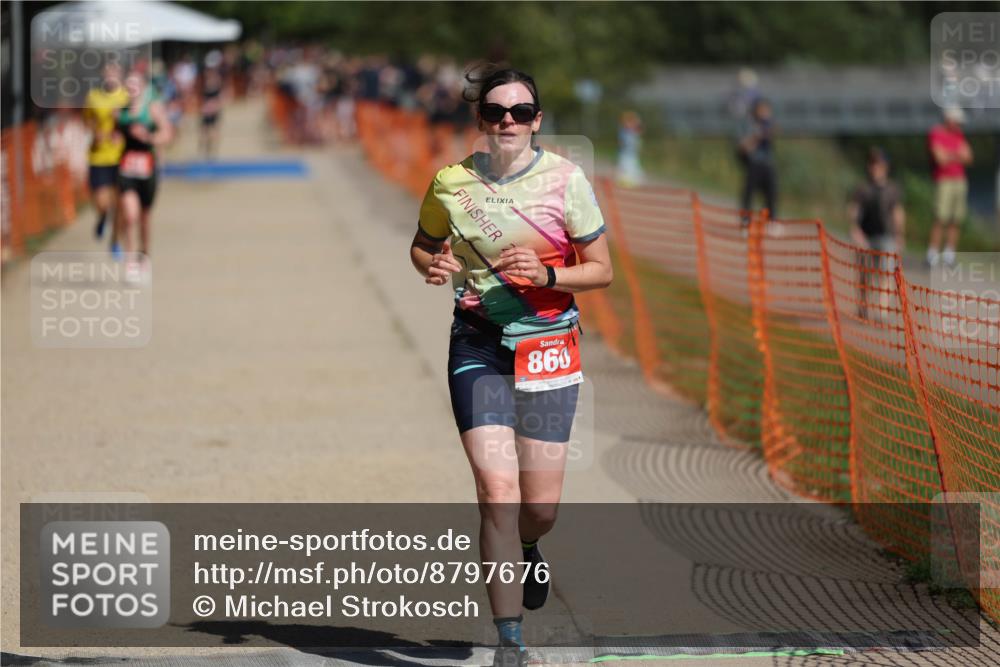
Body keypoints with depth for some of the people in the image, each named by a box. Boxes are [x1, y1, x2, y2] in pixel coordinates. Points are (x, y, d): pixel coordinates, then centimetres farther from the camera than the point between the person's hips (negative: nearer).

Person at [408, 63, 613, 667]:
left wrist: (546, 275, -19)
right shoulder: (452, 182, -1)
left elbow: (601, 270, -1)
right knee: (497, 492, -13)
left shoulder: (566, 180, -6)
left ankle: (527, 550, 41)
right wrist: (434, 266, -7)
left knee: (541, 508, 2)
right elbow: (423, 244, 16)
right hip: (478, 344, 0)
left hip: (548, 345, 0)